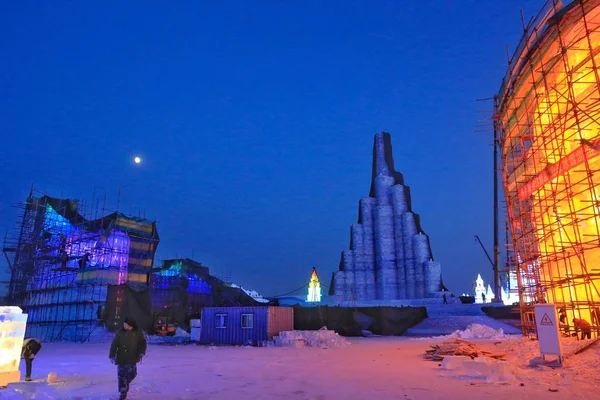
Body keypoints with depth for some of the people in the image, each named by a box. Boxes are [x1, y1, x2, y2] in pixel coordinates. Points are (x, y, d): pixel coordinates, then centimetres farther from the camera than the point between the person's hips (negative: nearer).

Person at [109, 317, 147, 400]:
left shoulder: (138, 333, 0)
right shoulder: (120, 333, 0)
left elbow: (142, 343, 5)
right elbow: (114, 345, 0)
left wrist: (141, 353, -7)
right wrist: (112, 355, -6)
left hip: (132, 358, -1)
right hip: (121, 358, 1)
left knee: (132, 373, -7)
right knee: (121, 374, 1)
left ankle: (126, 383, 28)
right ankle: (123, 393, 16)